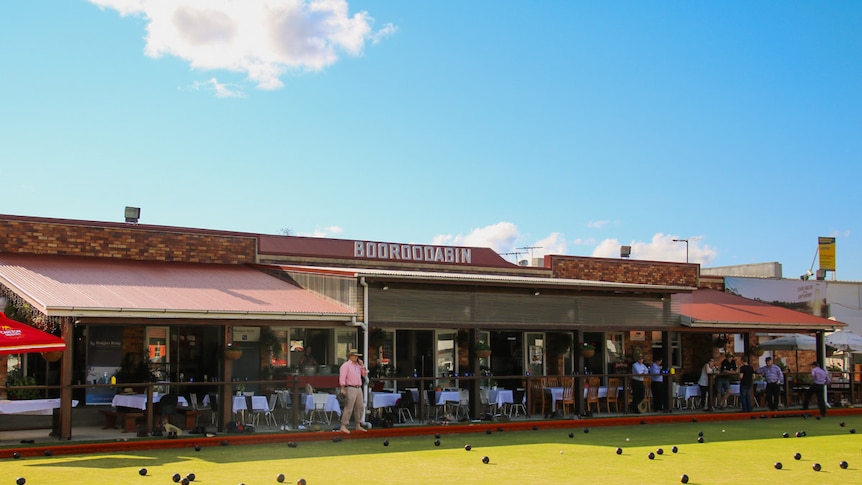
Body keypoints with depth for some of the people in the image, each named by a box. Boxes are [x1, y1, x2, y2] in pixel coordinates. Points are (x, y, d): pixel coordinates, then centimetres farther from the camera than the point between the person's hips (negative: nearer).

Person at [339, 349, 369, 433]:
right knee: (349, 408, -11)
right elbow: (342, 377, -13)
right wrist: (342, 389, -20)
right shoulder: (346, 365, -6)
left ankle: (358, 425, 19)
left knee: (360, 407, 10)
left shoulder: (358, 365, 17)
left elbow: (365, 374, 18)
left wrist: (362, 365, 5)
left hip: (359, 388, 8)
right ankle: (343, 426, -9)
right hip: (350, 388, -8)